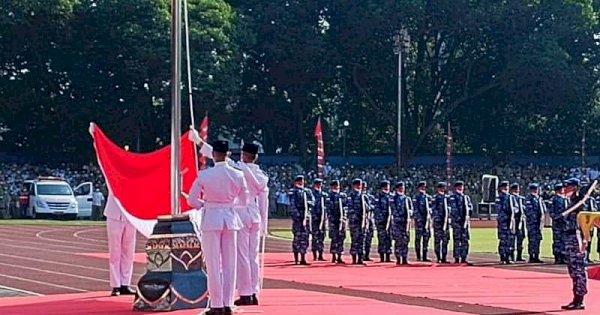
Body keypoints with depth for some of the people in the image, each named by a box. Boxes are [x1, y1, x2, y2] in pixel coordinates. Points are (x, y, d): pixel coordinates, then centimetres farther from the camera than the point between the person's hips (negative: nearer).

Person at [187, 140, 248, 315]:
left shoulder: (204, 175, -10)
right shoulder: (238, 175, -2)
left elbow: (191, 200, -6)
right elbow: (244, 202, 7)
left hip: (211, 218, -3)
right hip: (230, 218, 3)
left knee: (213, 263, 2)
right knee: (229, 263, 9)